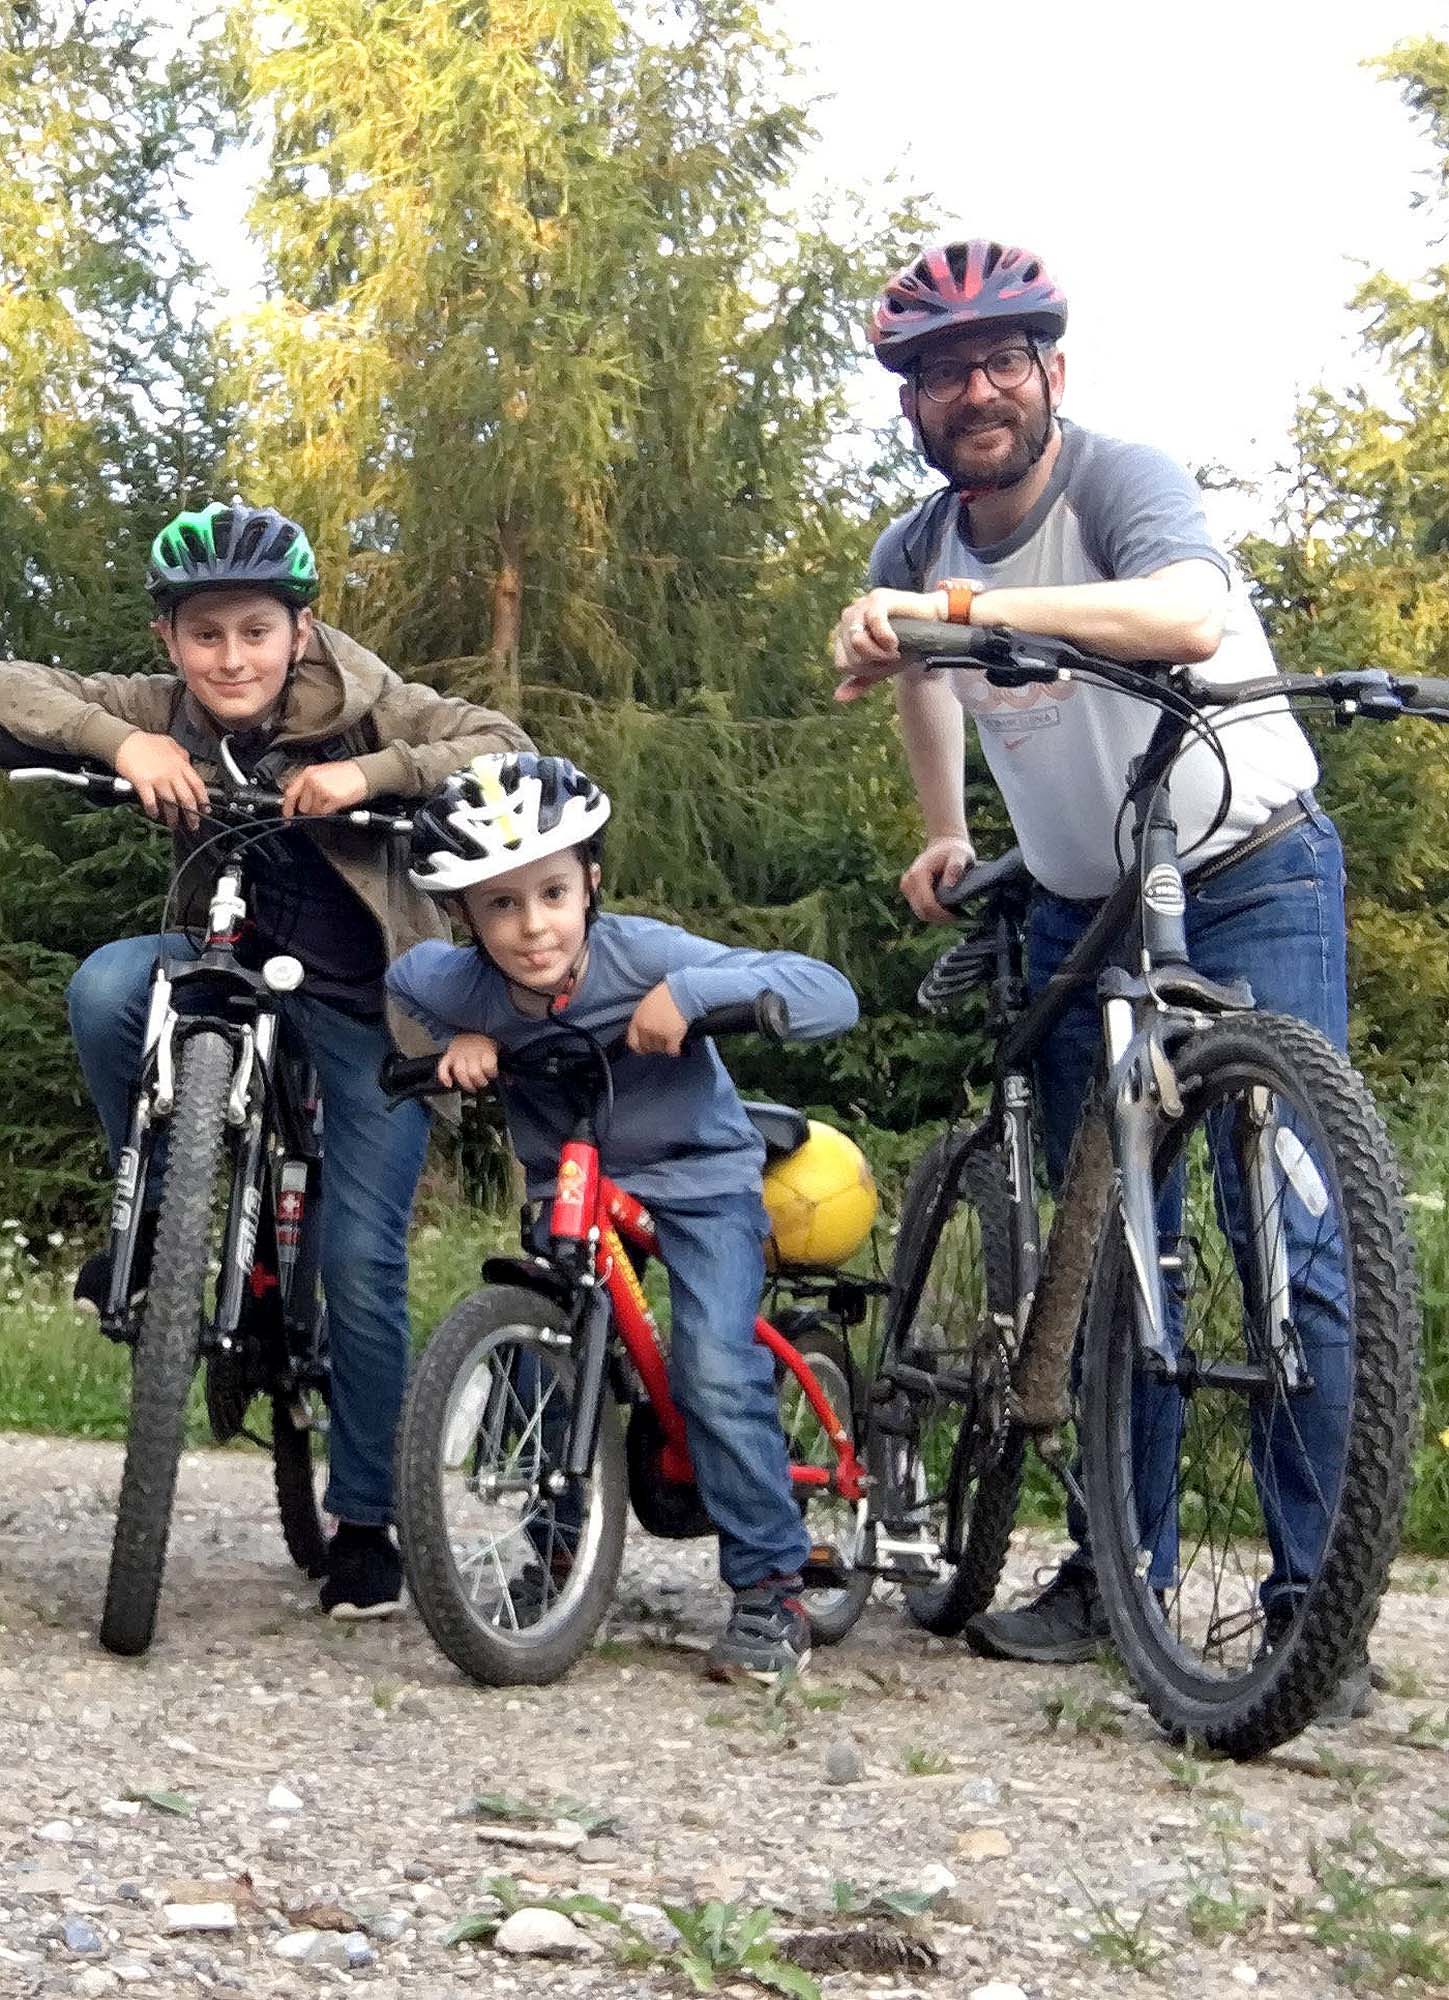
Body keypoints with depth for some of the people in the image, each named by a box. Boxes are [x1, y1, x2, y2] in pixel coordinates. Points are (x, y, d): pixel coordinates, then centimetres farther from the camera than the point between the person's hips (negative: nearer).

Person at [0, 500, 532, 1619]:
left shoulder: (356, 701, -13)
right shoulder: (163, 712, -8)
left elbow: (505, 748, -20)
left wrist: (370, 773, -32)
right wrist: (115, 740, -29)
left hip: (368, 1003, -2)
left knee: (363, 1262, -7)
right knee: (107, 985, -30)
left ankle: (366, 1519, 9)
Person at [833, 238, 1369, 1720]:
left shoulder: (1120, 481, -19)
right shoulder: (917, 553, 0)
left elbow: (1184, 614, -43)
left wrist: (960, 603, -49)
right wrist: (944, 834, 20)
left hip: (1253, 885, -6)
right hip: (1081, 912, 6)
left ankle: (1316, 1598, -10)